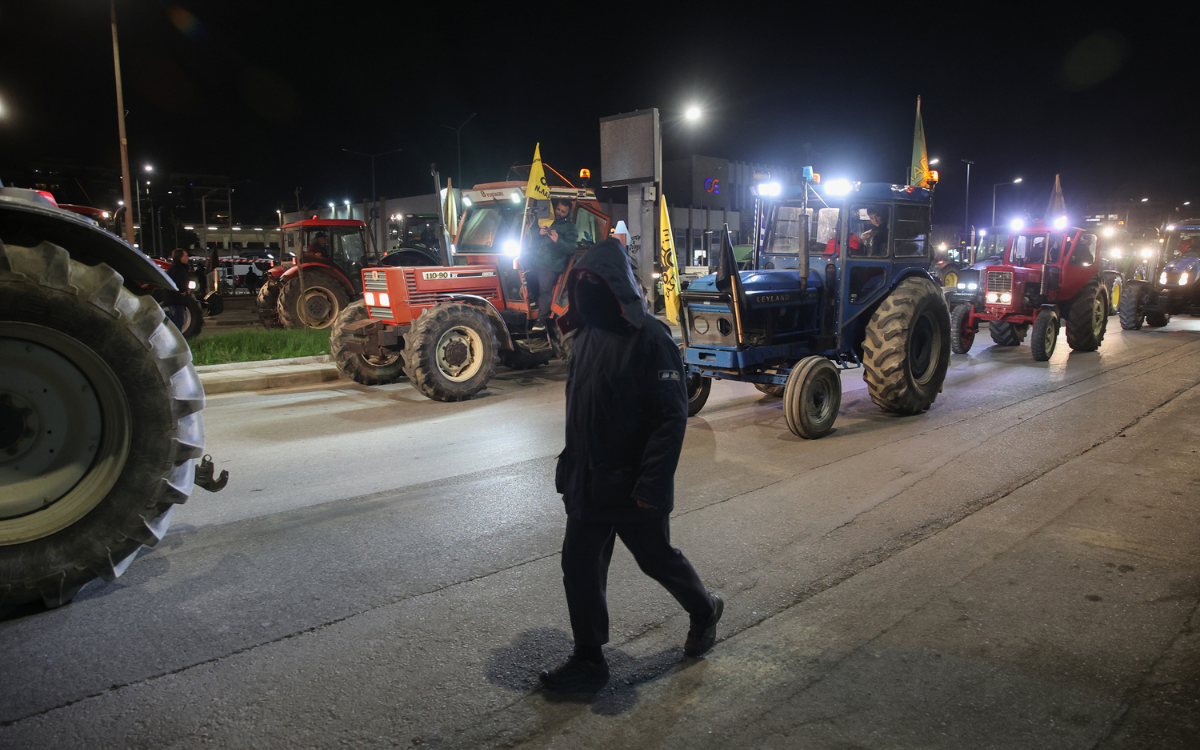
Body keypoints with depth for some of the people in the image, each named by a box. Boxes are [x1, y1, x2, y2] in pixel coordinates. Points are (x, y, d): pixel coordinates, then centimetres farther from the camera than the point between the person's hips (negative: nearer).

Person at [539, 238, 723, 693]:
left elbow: (672, 417, -20)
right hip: (588, 484, 7)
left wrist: (652, 484, -24)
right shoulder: (586, 334, 6)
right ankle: (588, 661, 26)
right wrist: (571, 464, 17)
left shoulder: (649, 339, -18)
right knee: (580, 569, 10)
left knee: (658, 560, 13)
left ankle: (704, 610, 43)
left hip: (632, 487, -7)